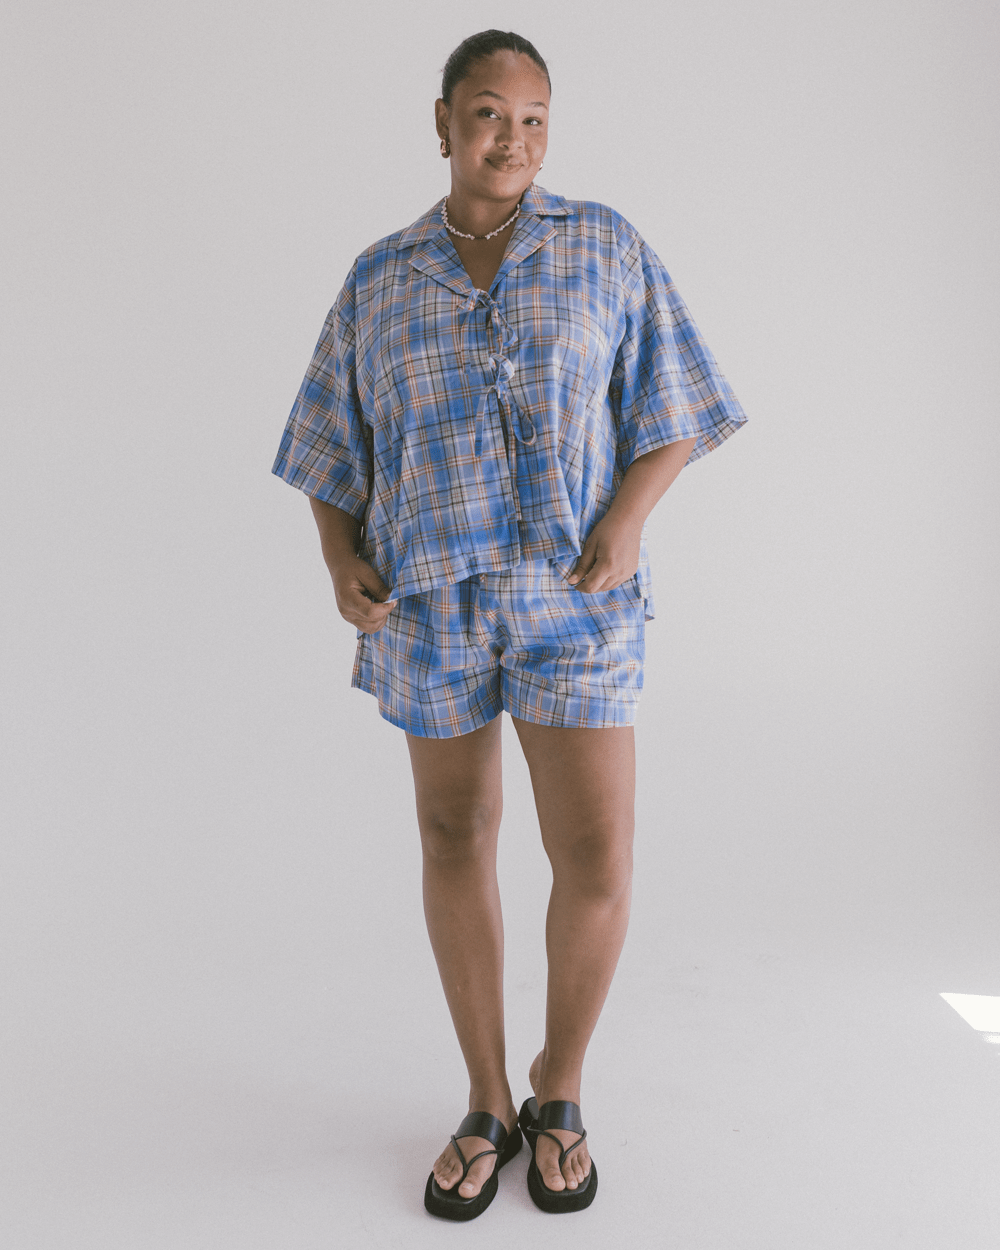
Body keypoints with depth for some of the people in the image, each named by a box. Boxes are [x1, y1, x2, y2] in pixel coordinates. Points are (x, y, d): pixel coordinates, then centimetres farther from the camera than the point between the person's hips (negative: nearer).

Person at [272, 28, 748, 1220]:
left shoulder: (606, 249, 3)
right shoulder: (378, 281, 7)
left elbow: (671, 412, 2)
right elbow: (334, 453, 10)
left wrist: (625, 523, -16)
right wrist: (342, 564, -9)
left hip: (574, 591, -1)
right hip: (435, 595, 2)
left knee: (596, 861, -6)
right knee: (455, 839, 7)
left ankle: (557, 1088, 19)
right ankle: (488, 1101, 23)